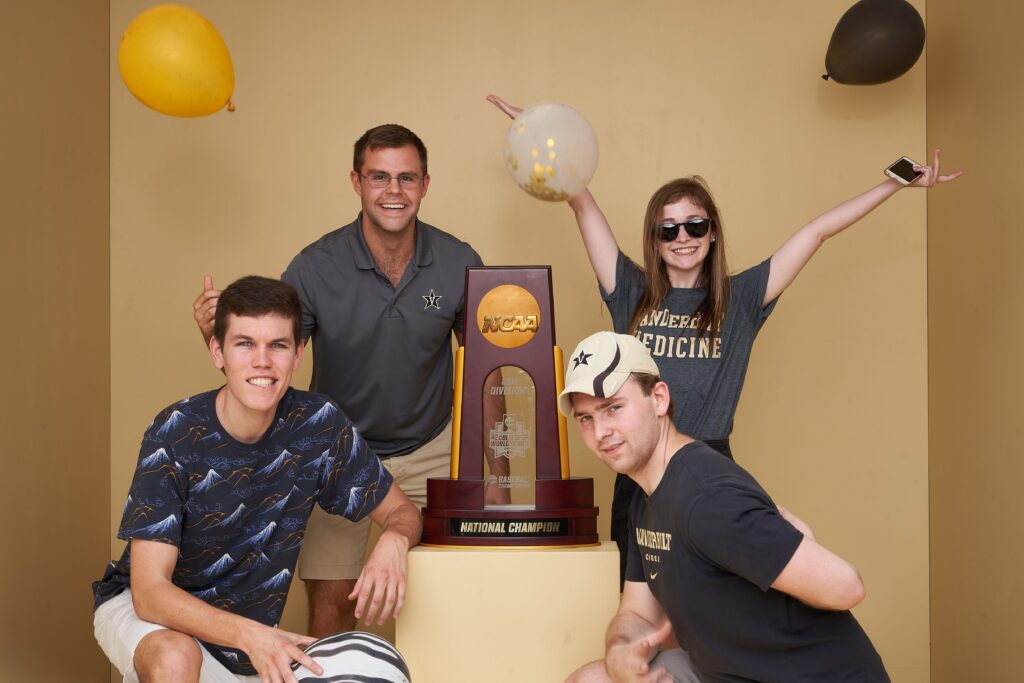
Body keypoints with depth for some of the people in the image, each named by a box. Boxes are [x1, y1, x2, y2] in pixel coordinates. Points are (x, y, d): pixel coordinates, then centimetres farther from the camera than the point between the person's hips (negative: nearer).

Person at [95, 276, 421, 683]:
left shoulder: (319, 425, -15)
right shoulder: (175, 436, -24)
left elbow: (401, 511, -3)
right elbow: (150, 591, -27)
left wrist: (393, 541, -29)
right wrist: (249, 635, -44)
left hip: (247, 624, 5)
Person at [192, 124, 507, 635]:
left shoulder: (460, 264, -12)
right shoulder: (315, 267, -17)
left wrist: (498, 477, -3)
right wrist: (217, 333, -36)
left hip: (430, 450, 1)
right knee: (331, 602, -2)